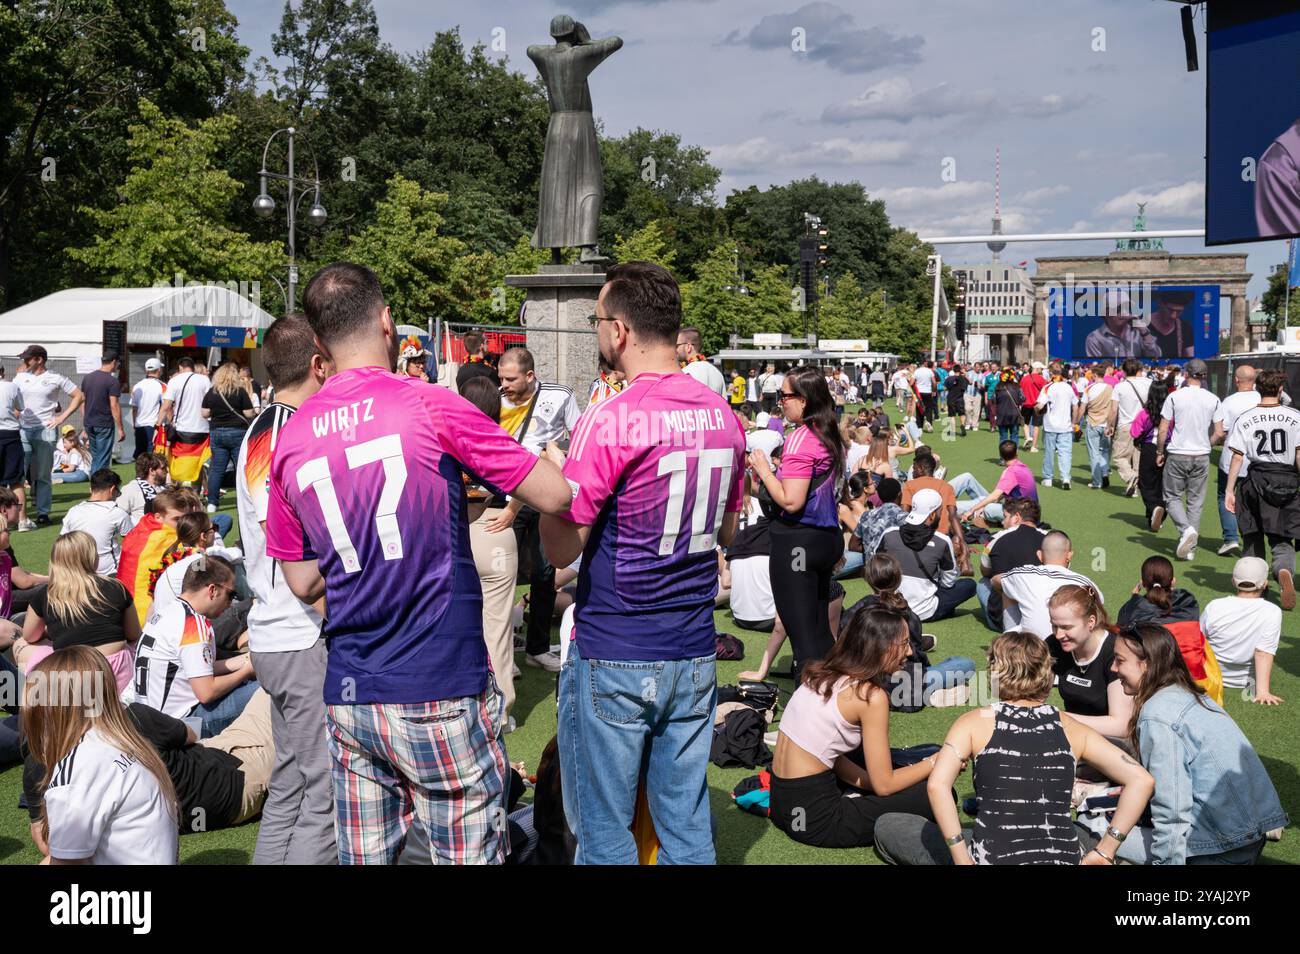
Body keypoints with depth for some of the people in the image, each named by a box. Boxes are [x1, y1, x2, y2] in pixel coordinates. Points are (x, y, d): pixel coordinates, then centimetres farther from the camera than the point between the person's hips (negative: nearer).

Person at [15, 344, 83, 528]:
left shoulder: (55, 378, 1)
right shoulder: (20, 377, 12)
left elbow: (79, 396, 2)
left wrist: (62, 417, -4)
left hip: (45, 431, -3)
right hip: (22, 430, 3)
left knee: (43, 476, 3)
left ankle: (43, 513, 10)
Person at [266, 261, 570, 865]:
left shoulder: (289, 440, 6)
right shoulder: (430, 406, -9)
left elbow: (302, 583, 13)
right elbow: (555, 496, -5)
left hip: (348, 696, 5)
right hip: (440, 692, -5)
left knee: (363, 858, 13)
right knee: (469, 854, 7)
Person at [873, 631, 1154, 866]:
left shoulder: (977, 721, 0)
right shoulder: (1070, 727, 8)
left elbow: (937, 785, -17)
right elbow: (1142, 780, 0)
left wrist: (963, 859, -10)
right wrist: (1104, 854, 3)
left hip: (994, 858, -3)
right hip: (1064, 858, 4)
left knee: (886, 827, 17)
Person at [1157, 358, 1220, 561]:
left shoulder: (1175, 397, -7)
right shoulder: (1213, 400, -1)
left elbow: (1163, 431, -6)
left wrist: (1160, 452, 7)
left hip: (1177, 455, -2)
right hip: (1201, 455, 2)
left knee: (1172, 497, 10)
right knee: (1196, 501, 10)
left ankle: (1186, 529, -16)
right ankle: (1190, 548, 7)